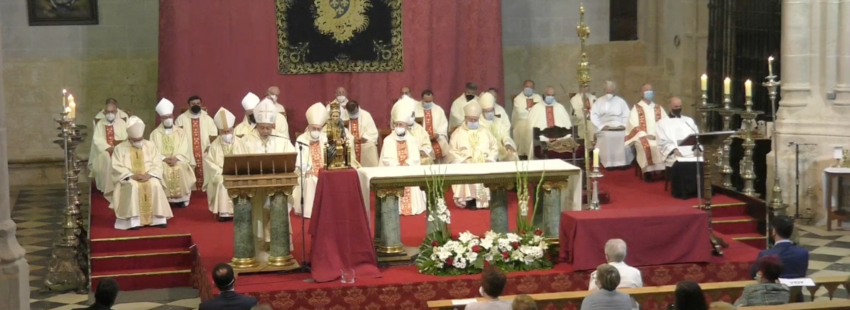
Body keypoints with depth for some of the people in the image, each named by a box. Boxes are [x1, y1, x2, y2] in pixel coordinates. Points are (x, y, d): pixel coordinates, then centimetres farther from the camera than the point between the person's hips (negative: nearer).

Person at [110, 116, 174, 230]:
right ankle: (133, 220, -34)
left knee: (156, 185, -29)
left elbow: (157, 165, 3)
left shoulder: (151, 146, 10)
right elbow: (117, 168, -4)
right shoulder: (120, 148, 4)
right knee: (133, 187, -34)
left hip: (149, 177, 2)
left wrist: (149, 174, -16)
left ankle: (158, 218, -24)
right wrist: (132, 176, -18)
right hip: (129, 179, -2)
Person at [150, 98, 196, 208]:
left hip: (179, 161, 0)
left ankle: (181, 198, -19)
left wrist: (176, 158, -16)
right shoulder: (155, 133, 11)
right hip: (162, 162, 0)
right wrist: (164, 159, -16)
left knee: (181, 168, -30)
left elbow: (185, 150, 2)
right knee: (162, 168, -31)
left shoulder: (181, 132, 13)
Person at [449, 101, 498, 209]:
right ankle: (469, 199, -31)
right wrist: (461, 161, -12)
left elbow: (494, 148, 17)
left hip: (485, 164, 3)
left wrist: (490, 159, -2)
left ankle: (487, 199, -24)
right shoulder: (458, 133, 11)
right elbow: (452, 152, 4)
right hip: (465, 165, -3)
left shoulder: (485, 132, 21)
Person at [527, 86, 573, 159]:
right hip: (542, 140, -2)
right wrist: (544, 139, -9)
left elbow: (567, 124, 12)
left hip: (560, 139, 2)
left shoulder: (560, 107, 18)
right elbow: (532, 126, 4)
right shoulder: (536, 108, 10)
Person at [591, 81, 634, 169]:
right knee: (606, 138, -30)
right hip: (605, 129, -1)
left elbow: (626, 115, 7)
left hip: (619, 128, 1)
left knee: (626, 138, -26)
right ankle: (608, 163, -25)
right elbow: (593, 116, 3)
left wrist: (623, 125, -10)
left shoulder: (621, 101, 16)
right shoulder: (599, 101, 14)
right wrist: (601, 126, -10)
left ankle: (623, 162, -18)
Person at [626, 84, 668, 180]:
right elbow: (634, 125, -4)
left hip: (658, 137, 3)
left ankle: (663, 171, -28)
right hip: (642, 138, -3)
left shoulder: (659, 109, 20)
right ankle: (649, 172, -30)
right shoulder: (636, 108, 8)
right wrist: (644, 136, -17)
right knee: (648, 146, -36)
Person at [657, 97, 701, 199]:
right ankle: (682, 192, -25)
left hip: (693, 153, 3)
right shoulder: (662, 123, 13)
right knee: (681, 165, -36)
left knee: (700, 163, -30)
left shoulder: (689, 120, 25)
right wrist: (674, 150, -17)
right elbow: (663, 142, 1)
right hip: (675, 155, -3)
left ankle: (696, 191, -21)